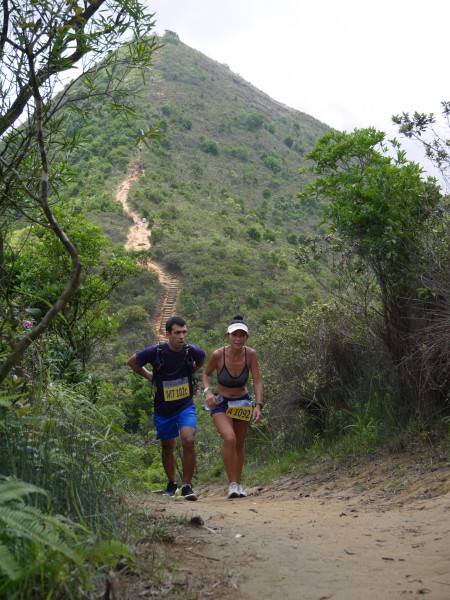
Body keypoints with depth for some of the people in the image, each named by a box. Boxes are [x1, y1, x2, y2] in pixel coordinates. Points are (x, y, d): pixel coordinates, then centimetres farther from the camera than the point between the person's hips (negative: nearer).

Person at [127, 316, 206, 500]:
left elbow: (202, 357, 16)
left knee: (188, 441, -20)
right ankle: (171, 484, 37)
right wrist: (149, 376, 0)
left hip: (186, 406, 0)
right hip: (163, 409, 0)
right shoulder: (155, 352, -17)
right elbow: (132, 361, 2)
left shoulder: (191, 351, -12)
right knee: (167, 447, 14)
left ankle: (186, 486, -7)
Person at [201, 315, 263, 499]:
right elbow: (206, 373, -2)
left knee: (239, 444, 14)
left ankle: (238, 484, 31)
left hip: (242, 403, 3)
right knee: (229, 439, -25)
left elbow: (257, 381, -13)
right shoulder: (218, 355, -21)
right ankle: (232, 483, -14)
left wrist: (258, 405, -24)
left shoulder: (250, 354, -17)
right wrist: (208, 391, -19)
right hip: (221, 403, -3)